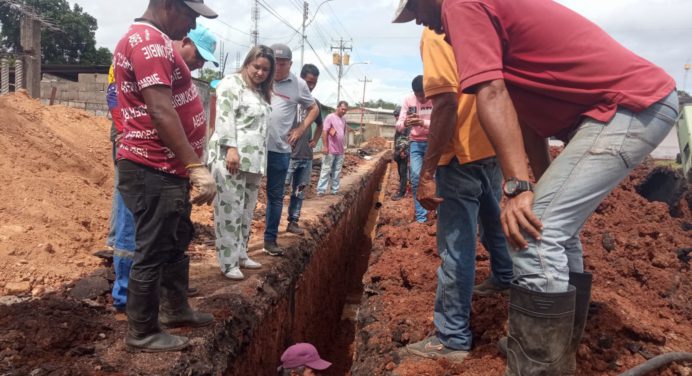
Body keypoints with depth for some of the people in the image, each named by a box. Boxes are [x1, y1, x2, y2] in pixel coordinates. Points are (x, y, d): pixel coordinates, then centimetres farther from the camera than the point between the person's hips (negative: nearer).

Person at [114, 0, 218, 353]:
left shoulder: (153, 41, 17)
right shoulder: (149, 41, -18)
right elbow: (161, 113, -27)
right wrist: (197, 167, -29)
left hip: (167, 168, 11)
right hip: (154, 171, -11)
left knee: (177, 241, 21)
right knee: (153, 252, 1)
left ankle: (175, 309, 37)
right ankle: (141, 333, 16)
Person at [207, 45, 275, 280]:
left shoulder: (261, 92, 22)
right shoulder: (231, 83, -3)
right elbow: (224, 116, -14)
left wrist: (259, 159, 23)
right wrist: (231, 148, -23)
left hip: (253, 160, 9)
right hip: (230, 157, -8)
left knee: (246, 211, 13)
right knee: (229, 210, -7)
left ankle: (240, 255, 23)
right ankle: (228, 263, -2)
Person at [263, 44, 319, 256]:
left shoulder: (298, 85, 2)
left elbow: (313, 109, 16)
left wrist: (300, 129, 4)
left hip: (280, 150, 1)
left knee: (276, 196, 10)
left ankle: (270, 239, 22)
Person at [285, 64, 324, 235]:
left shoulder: (315, 104, 10)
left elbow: (319, 125, 28)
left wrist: (314, 141, 14)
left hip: (306, 156, 6)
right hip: (288, 155, -6)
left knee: (300, 192, 12)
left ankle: (293, 222, 23)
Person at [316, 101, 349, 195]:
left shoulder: (344, 120, 14)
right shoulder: (330, 117, -8)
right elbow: (324, 132, -14)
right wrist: (324, 146, -19)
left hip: (340, 151, 7)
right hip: (330, 150, -7)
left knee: (337, 171, 9)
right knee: (326, 170, -5)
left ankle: (335, 190, 15)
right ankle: (321, 190, -3)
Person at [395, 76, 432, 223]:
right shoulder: (408, 99, -6)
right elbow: (398, 126, -7)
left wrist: (423, 123, -36)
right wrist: (405, 123, -31)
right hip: (415, 143, 2)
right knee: (416, 178, -5)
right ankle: (421, 217, 3)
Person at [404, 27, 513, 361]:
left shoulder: (435, 30, -10)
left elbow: (446, 103, -22)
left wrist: (426, 172, -22)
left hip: (463, 153, -9)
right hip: (494, 146, 9)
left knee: (456, 246, -3)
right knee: (493, 219, 29)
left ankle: (453, 338, 6)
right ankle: (504, 278, 51)